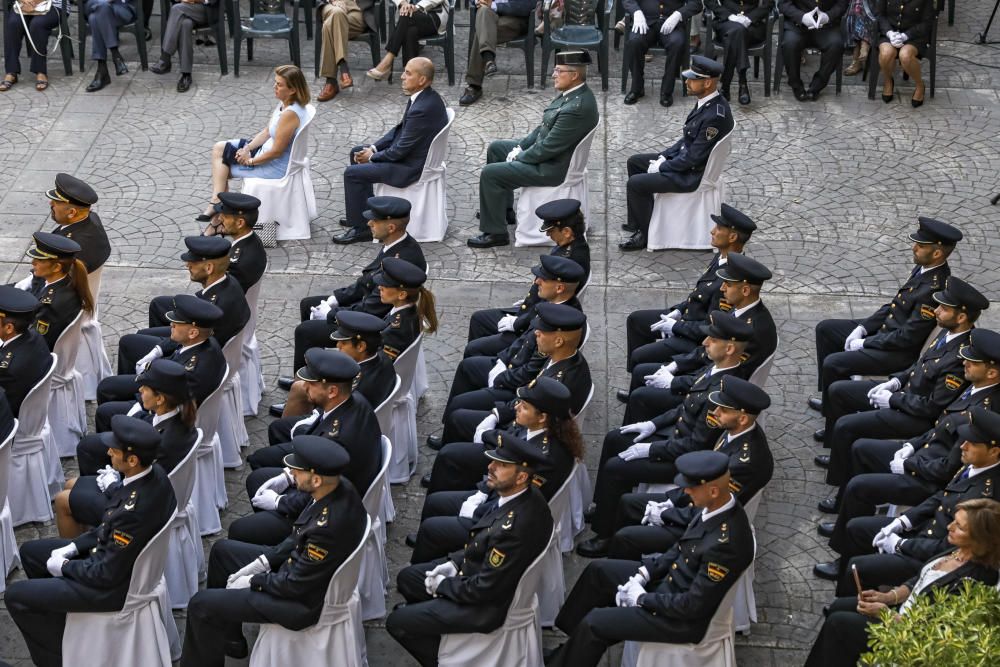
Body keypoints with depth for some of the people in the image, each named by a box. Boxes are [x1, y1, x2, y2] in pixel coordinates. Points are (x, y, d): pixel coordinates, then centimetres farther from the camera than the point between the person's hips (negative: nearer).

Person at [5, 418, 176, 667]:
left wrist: (63, 566, -9)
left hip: (117, 583, -9)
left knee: (15, 595, -3)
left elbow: (108, 573, -25)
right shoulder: (154, 474, -10)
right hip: (117, 555, 9)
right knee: (30, 551, 19)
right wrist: (73, 547, 2)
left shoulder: (133, 510, -37)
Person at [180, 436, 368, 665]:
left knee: (201, 604, -7)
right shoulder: (339, 488, -12)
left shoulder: (328, 526, -37)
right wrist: (263, 562, 1)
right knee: (222, 550, 21)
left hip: (305, 599, -9)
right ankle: (229, 638, 33)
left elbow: (295, 585, -25)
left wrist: (252, 581, -9)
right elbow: (301, 538, 6)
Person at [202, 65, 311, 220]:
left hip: (276, 166, -10)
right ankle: (217, 203, 8)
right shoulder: (284, 104, 0)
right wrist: (247, 148, -5)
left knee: (221, 168, 2)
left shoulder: (290, 114, -30)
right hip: (267, 150, 10)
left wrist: (251, 161, -13)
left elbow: (277, 151, -26)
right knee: (219, 148, 11)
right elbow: (267, 132, 9)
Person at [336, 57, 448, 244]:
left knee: (352, 173, -12)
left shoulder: (423, 109, -31)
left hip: (412, 166, -11)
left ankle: (361, 227, 1)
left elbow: (400, 150, -25)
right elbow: (400, 128, 12)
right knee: (357, 152, 20)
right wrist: (374, 147, 3)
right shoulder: (424, 96, 1)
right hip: (408, 152, 11)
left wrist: (373, 156, -9)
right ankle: (367, 209, 29)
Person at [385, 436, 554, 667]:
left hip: (488, 604, -9)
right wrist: (455, 562, 0)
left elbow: (485, 589, -27)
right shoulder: (525, 496, -10)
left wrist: (441, 585, -12)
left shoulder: (515, 526, -38)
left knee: (397, 622, -3)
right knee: (406, 578, 19)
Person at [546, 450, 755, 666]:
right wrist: (644, 573, -1)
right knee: (598, 571, 15)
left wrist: (642, 598, -16)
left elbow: (693, 606, -28)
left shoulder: (726, 543, -35)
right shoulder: (718, 505, -9)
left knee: (593, 624, -8)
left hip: (684, 617, -9)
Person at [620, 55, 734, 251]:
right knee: (634, 161, 16)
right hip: (685, 158, 10)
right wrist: (663, 156, 4)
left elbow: (694, 157, -26)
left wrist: (661, 167, -15)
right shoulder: (707, 102, 1)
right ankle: (637, 222, 23)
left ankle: (647, 233, 2)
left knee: (635, 183, -17)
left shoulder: (715, 115, -30)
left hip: (693, 174, -10)